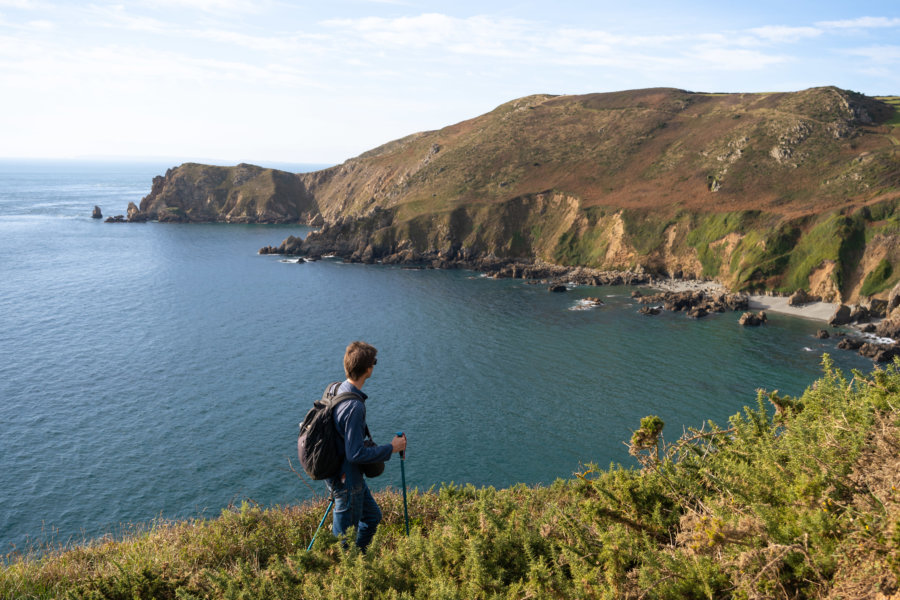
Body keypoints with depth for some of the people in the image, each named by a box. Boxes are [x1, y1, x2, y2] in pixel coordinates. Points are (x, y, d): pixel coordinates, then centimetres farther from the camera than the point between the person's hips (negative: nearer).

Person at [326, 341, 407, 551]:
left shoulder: (339, 389, 0)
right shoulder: (354, 406, -31)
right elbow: (356, 454, -29)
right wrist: (391, 448, -19)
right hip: (347, 480, -10)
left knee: (372, 517, 25)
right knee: (344, 534, 8)